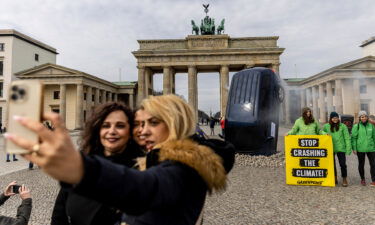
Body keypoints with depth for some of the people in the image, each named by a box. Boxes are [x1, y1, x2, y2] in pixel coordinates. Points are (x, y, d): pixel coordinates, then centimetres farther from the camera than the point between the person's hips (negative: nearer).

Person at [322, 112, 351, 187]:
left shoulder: (343, 126, 0)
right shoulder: (326, 126, 3)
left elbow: (347, 138, 0)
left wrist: (348, 148, -5)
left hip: (340, 148, -2)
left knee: (343, 164, -4)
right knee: (332, 164, 10)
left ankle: (344, 179, 13)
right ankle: (334, 179, 24)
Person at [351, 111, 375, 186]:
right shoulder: (356, 126, -3)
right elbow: (353, 138, -3)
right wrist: (354, 148, -7)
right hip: (360, 149, -2)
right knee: (361, 164, 10)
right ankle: (362, 179, 26)